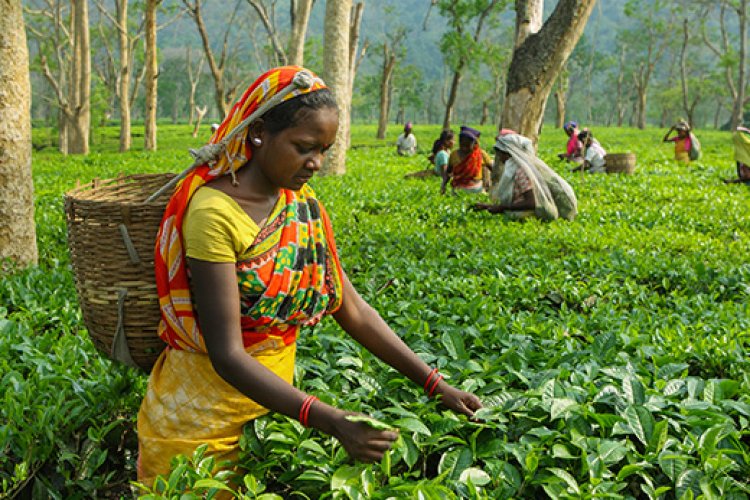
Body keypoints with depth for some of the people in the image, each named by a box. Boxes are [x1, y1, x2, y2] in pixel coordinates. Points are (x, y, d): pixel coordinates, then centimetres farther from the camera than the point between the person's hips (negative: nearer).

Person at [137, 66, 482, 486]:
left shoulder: (303, 204, -1)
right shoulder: (215, 212, -24)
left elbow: (352, 309, -1)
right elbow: (228, 356, -27)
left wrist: (434, 383, -7)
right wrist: (331, 421, -34)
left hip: (271, 404, 6)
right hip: (203, 417, -6)